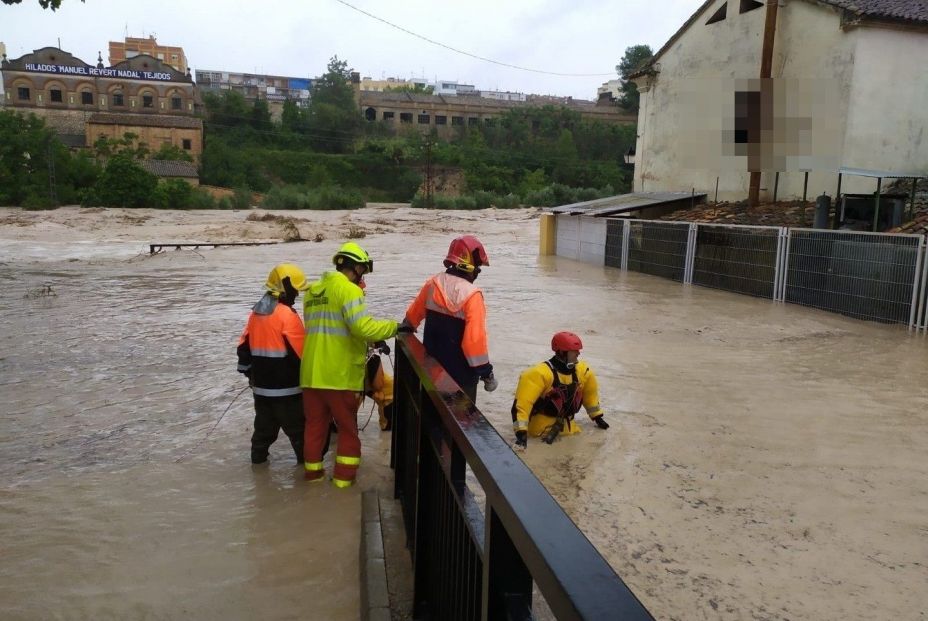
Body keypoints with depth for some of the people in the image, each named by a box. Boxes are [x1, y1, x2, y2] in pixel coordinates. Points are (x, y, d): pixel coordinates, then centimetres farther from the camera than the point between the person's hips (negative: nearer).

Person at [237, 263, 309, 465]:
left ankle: (258, 455, 27)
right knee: (297, 424, 4)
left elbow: (244, 346, 13)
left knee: (264, 422, 20)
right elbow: (300, 351, -16)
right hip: (286, 385, -7)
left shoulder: (255, 312, 8)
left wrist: (249, 371, 24)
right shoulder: (287, 315, -18)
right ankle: (307, 457, 11)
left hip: (261, 382, 7)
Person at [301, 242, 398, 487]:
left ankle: (313, 471, 26)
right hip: (341, 375, -6)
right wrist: (395, 326, -11)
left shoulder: (312, 291, 13)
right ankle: (344, 476, 14)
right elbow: (363, 327, -23)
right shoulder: (348, 289, -12)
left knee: (315, 423, 17)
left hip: (311, 373, 6)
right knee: (347, 426, 10)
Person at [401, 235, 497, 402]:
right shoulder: (471, 294, -22)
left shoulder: (432, 283, -3)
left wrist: (406, 328, 33)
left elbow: (414, 313, 12)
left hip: (433, 364, 6)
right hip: (461, 370, -6)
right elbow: (475, 338, -25)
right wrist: (486, 371, -15)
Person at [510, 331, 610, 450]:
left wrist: (597, 417, 20)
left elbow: (590, 393, 17)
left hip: (563, 421, 7)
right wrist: (521, 432, -35)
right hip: (539, 422, -7)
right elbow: (522, 402, -30)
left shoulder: (582, 371, -3)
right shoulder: (541, 373, -27)